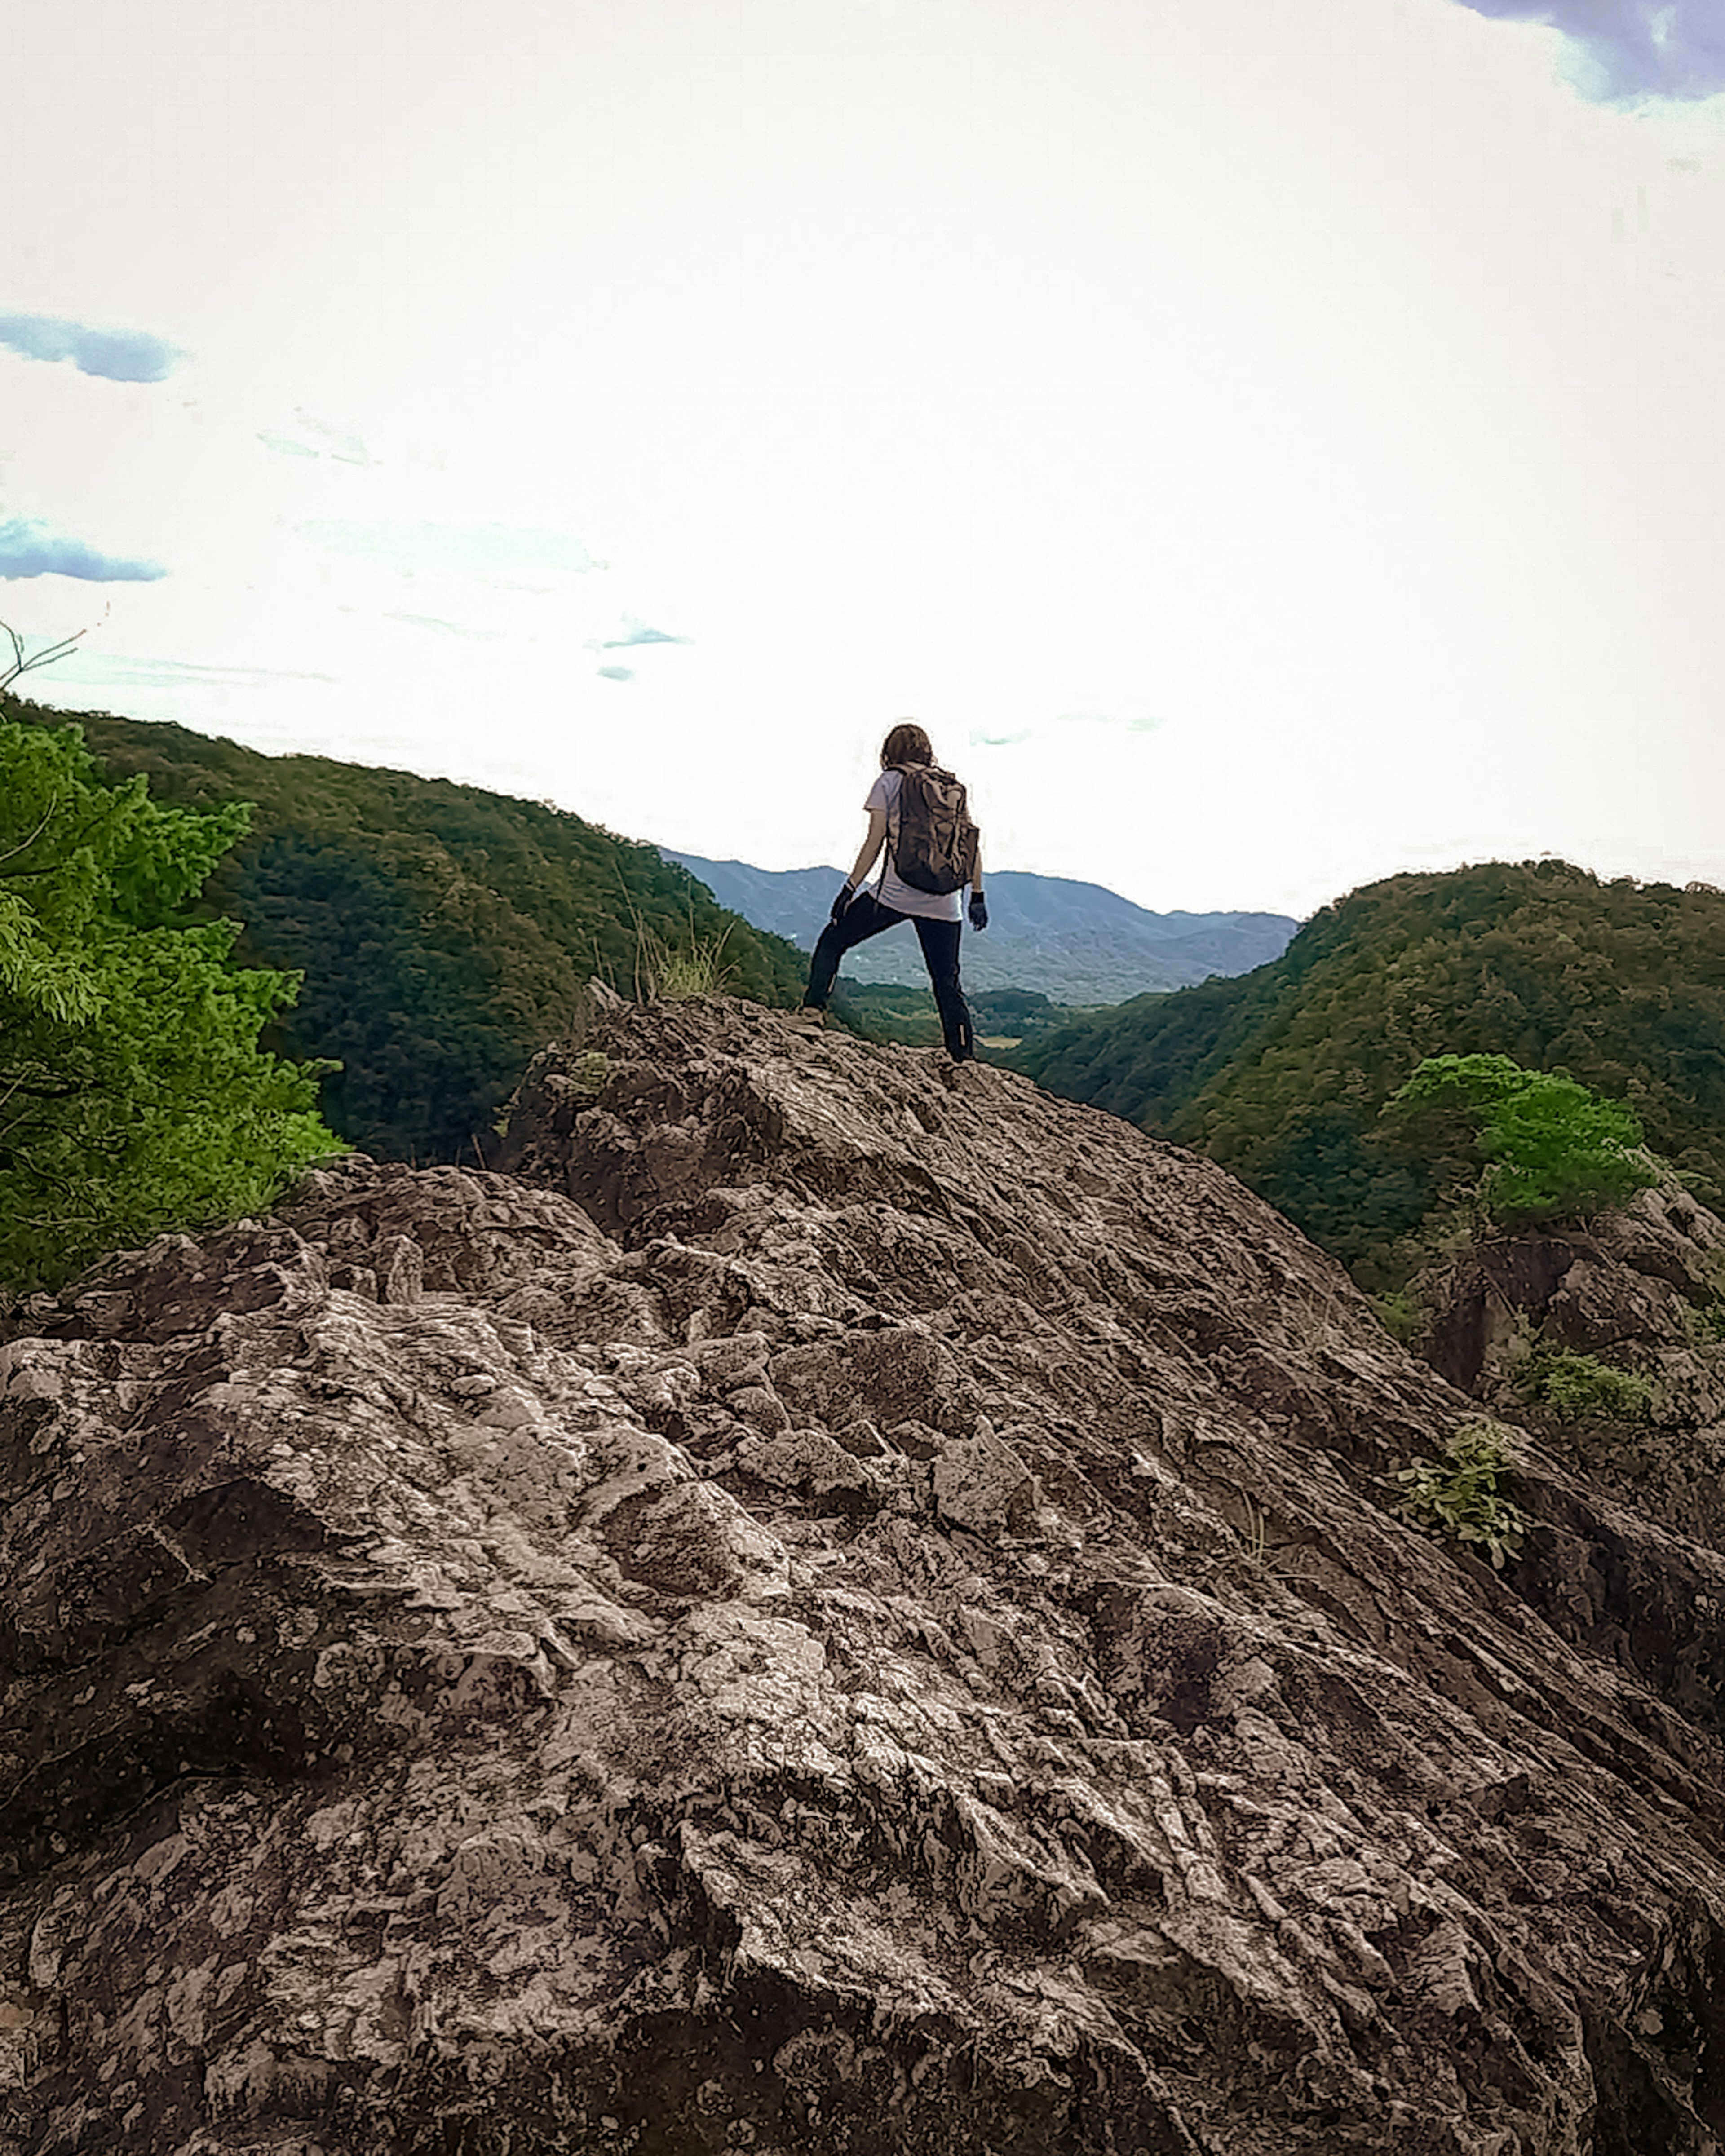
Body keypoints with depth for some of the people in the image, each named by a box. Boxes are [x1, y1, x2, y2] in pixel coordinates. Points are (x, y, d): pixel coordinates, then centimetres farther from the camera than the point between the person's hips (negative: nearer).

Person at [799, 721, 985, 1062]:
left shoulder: (889, 782, 4)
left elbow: (875, 842, -3)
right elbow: (972, 844, 9)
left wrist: (851, 888, 0)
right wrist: (977, 896, 13)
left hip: (895, 893, -3)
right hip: (943, 901, 3)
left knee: (833, 940, 16)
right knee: (947, 982, 10)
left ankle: (813, 1009, 7)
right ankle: (965, 1056, 6)